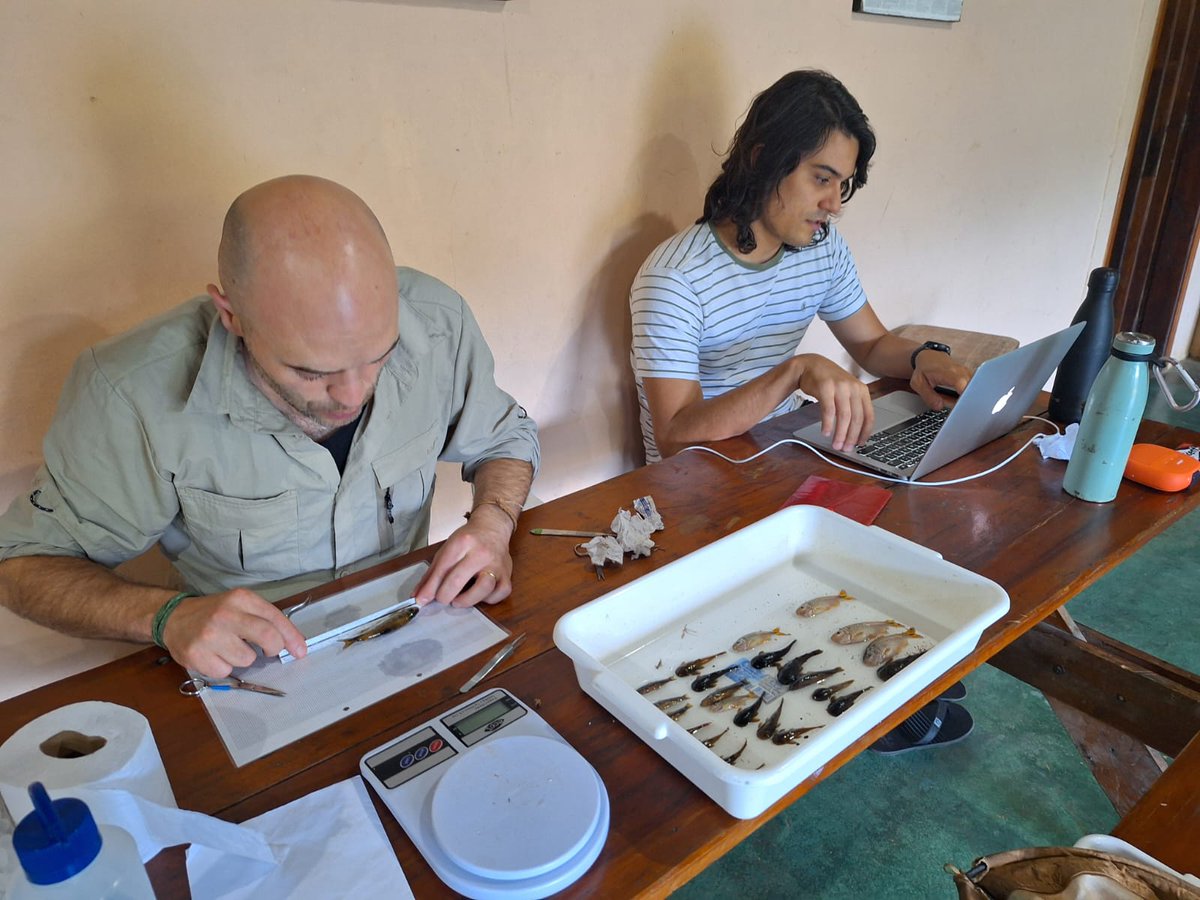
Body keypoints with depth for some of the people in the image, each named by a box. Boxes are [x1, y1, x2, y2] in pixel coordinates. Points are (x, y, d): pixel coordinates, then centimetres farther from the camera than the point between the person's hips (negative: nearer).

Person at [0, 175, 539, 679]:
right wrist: (167, 617, -26)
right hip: (253, 665, 0)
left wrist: (491, 524, -18)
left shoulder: (436, 322, -17)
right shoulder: (135, 394, -23)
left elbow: (507, 439, 2)